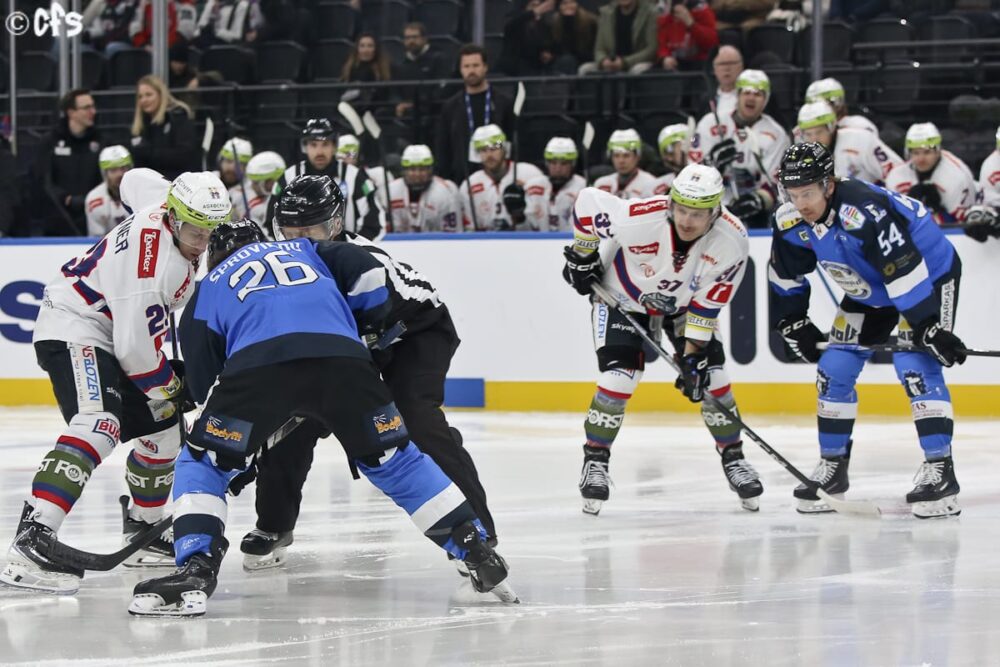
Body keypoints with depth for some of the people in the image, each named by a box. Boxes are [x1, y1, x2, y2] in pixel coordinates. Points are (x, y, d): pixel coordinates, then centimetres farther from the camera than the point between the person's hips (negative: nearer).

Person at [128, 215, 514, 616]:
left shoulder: (208, 289, 34)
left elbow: (206, 383, 32)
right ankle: (480, 555, 18)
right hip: (342, 358, 2)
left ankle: (196, 571, -3)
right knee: (392, 459, 22)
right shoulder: (306, 252, 38)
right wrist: (363, 329, 36)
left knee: (203, 463, 17)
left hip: (257, 363, -2)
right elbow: (370, 276, 20)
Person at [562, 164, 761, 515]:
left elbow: (710, 300, -19)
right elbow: (588, 201, -21)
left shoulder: (732, 239, -29)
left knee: (711, 378, -5)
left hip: (684, 304, 3)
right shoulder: (640, 218, -38)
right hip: (623, 297, -2)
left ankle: (733, 458, 14)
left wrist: (693, 351, -19)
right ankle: (595, 461, 1)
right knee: (618, 378, -16)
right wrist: (582, 256, -11)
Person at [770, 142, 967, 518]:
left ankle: (940, 471, -21)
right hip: (869, 292, 8)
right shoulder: (791, 222, -14)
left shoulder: (864, 212, -38)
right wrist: (792, 323, 6)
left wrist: (929, 329, -37)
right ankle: (832, 467, 15)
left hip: (931, 274, -8)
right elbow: (785, 276, 5)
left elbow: (906, 272, -38)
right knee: (835, 368, 2)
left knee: (915, 365, -22)